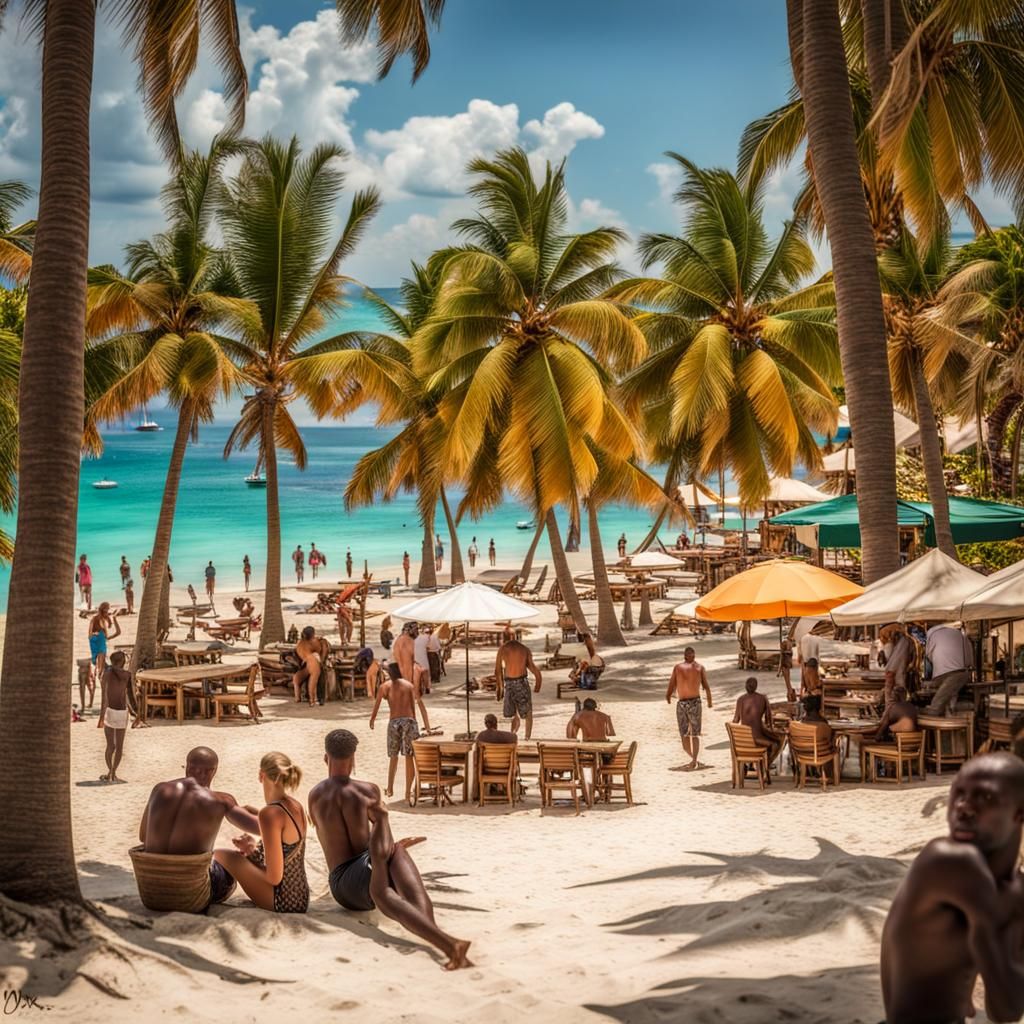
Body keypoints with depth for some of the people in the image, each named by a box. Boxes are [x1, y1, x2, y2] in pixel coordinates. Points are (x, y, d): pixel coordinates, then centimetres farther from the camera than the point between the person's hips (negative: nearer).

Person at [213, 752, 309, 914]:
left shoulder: (271, 814, -20)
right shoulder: (296, 807, 5)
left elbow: (274, 877, -18)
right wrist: (253, 850, 11)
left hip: (283, 903, -9)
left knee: (220, 856, -4)